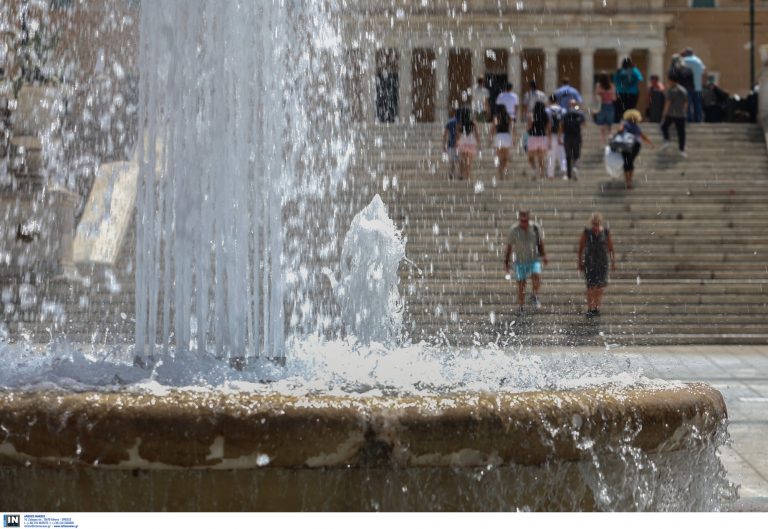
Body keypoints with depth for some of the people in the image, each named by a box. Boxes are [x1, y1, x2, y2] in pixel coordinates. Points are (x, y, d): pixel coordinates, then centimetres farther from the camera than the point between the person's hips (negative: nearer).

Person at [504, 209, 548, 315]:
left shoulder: (535, 228, -5)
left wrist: (544, 255, 8)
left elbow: (541, 242, 9)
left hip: (534, 259, 0)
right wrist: (506, 262, 2)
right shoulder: (513, 230, -7)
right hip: (520, 261, 0)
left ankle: (534, 296, 2)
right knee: (521, 284, 1)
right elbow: (509, 247, 0)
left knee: (537, 277, -23)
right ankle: (521, 307, 15)